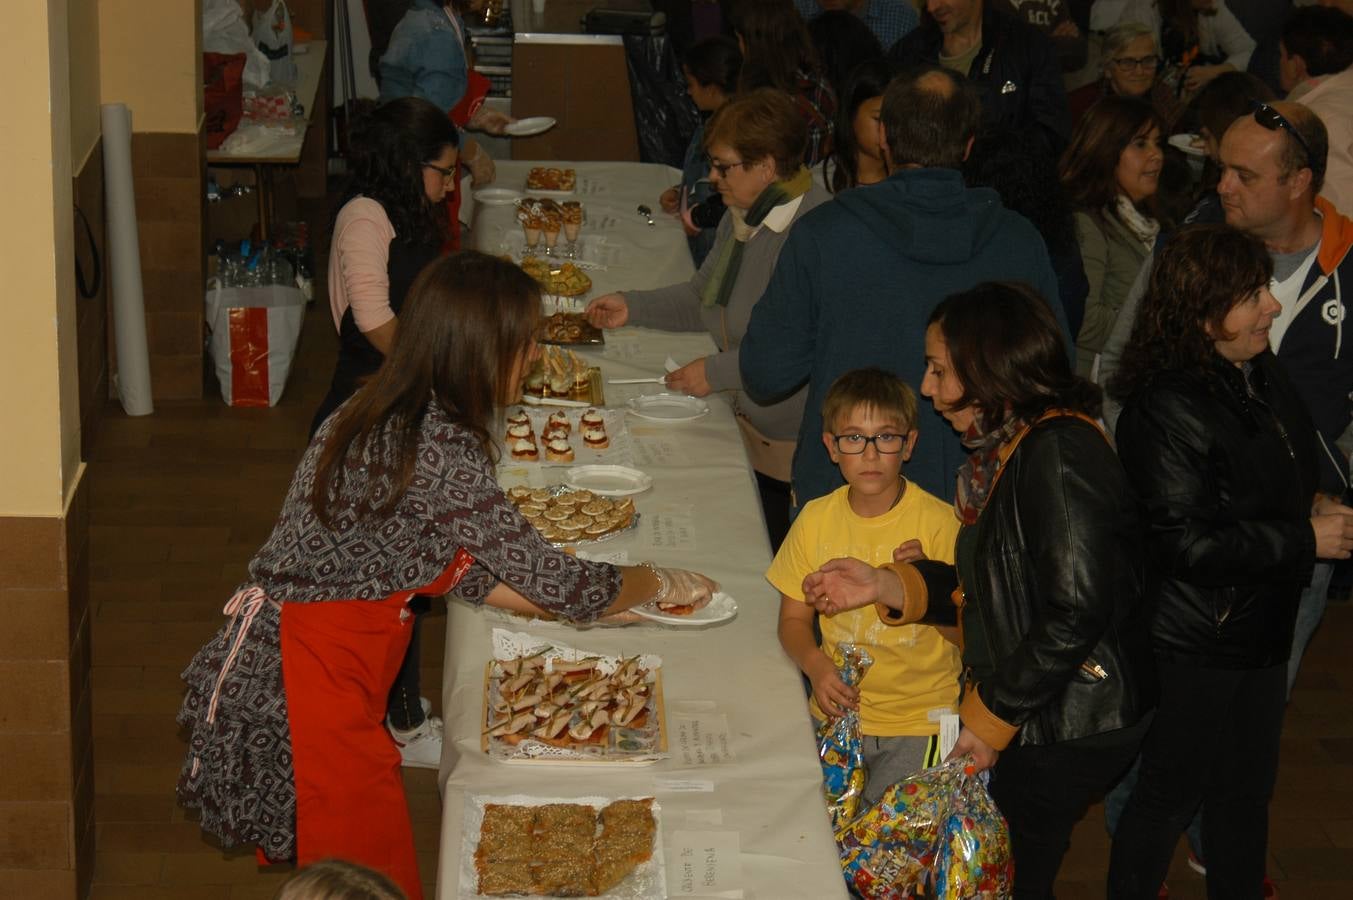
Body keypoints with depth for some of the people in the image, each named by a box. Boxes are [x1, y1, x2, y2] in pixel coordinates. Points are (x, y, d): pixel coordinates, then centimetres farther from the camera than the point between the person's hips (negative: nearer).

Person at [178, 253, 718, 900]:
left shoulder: (375, 411, 6)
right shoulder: (443, 447, -22)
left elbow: (446, 564, 14)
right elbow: (562, 586, -16)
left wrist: (578, 603, 13)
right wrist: (661, 584, 3)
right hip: (311, 693, -9)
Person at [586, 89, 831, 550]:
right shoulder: (743, 214, 7)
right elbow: (704, 297, 21)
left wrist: (718, 371, -21)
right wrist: (633, 306, 10)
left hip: (794, 442, -9)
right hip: (747, 423, 9)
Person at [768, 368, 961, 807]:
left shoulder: (939, 523, -9)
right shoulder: (816, 519, 1)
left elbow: (968, 634, -7)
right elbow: (793, 619, 8)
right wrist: (816, 665, -12)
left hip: (918, 721, -3)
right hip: (836, 709, 3)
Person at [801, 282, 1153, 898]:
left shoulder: (1057, 455, -21)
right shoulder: (1008, 449, 10)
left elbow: (1075, 614, -26)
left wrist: (991, 718, -18)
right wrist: (884, 585, 4)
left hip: (1067, 727, -9)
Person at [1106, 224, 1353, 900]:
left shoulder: (1264, 377, 2)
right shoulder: (1166, 409, -25)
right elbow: (1186, 544, -27)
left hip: (1262, 632, 8)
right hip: (1191, 646, -8)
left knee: (1246, 791, 22)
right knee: (1170, 794, 8)